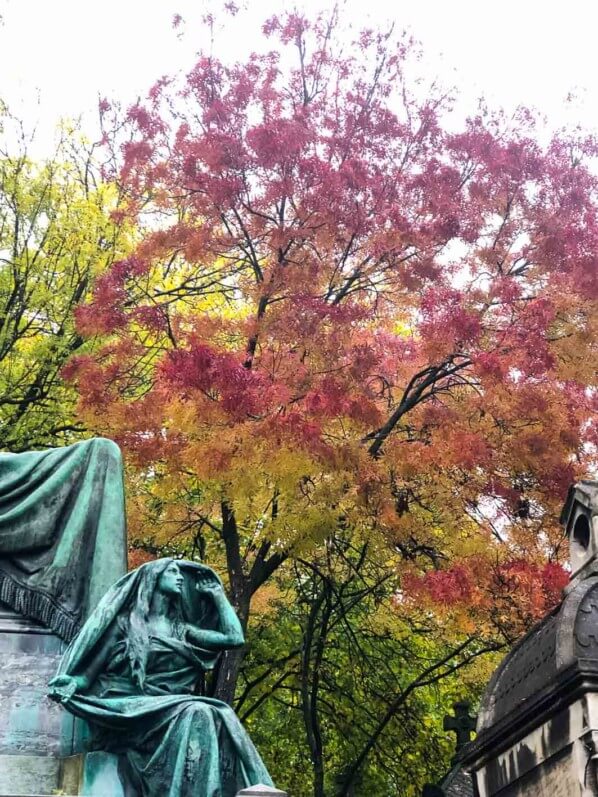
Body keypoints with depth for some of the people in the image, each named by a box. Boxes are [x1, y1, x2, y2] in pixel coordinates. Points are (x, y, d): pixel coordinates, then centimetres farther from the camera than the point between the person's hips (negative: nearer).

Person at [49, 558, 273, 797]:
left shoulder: (181, 630, 20)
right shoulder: (125, 622, 8)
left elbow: (234, 637, 13)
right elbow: (89, 673, 4)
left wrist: (216, 592, 22)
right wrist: (70, 683, -19)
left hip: (170, 711, 4)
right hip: (129, 712, -4)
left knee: (219, 718, -28)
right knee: (196, 715, -32)